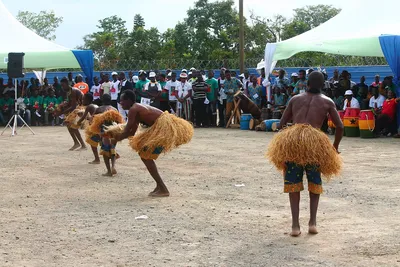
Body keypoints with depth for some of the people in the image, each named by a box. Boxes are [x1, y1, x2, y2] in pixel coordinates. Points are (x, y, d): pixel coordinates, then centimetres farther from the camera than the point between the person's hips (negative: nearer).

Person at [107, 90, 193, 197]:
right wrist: (117, 135, 21)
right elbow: (132, 132, 24)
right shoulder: (138, 108, 21)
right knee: (144, 154, 16)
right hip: (163, 127, 10)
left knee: (146, 156, -7)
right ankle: (159, 186, 19)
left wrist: (116, 139, 4)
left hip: (164, 127, -10)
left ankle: (163, 189, -9)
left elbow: (127, 131, -11)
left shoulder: (133, 109, -10)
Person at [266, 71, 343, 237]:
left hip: (291, 141, 1)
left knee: (293, 184, 9)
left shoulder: (295, 99, 20)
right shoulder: (327, 102, 16)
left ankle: (295, 225, 2)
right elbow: (340, 127, 10)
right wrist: (335, 147, 23)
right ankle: (313, 222, 9)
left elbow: (281, 124, 18)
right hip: (315, 143, -1)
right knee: (314, 183, 18)